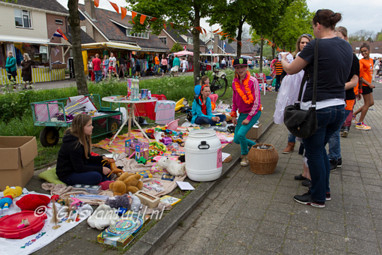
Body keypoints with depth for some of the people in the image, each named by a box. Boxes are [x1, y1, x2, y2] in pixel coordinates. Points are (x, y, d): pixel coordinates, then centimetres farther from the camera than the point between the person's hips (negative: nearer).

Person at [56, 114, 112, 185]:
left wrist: (102, 158, -6)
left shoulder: (84, 138, 2)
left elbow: (87, 158, 10)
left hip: (77, 168, 10)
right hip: (67, 175, -10)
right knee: (96, 176, -31)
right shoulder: (73, 145, -27)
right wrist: (100, 169, -23)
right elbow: (79, 168, -24)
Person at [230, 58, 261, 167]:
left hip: (254, 112, -6)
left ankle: (245, 156, 4)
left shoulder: (253, 81, -15)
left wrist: (249, 118, -17)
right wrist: (233, 115, 9)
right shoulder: (234, 82, 2)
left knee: (241, 134, -23)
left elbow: (257, 101, -15)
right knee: (236, 140, 5)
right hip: (242, 113, 6)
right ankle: (254, 145, 33)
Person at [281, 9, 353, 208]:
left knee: (314, 153, 8)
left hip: (316, 108, -7)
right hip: (339, 107, 8)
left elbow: (291, 70, -4)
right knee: (320, 148, 24)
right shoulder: (347, 47, 8)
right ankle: (325, 189, 36)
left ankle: (318, 198, 23)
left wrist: (283, 59, 18)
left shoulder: (316, 46, -14)